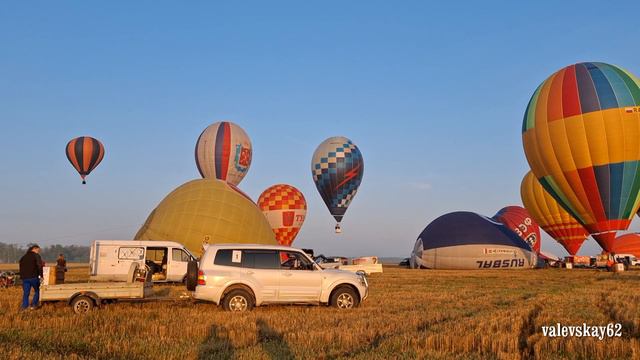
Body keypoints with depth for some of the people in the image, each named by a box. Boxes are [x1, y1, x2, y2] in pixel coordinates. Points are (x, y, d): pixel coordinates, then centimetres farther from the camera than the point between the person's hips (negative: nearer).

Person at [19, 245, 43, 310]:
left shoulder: (23, 257, 20)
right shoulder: (36, 256, -1)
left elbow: (21, 269, 21)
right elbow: (39, 266, -11)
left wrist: (22, 277, 22)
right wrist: (41, 275, -4)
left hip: (25, 278, 5)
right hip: (34, 277, -5)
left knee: (26, 293, 8)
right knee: (37, 291, 10)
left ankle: (24, 307, 2)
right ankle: (34, 305, 1)